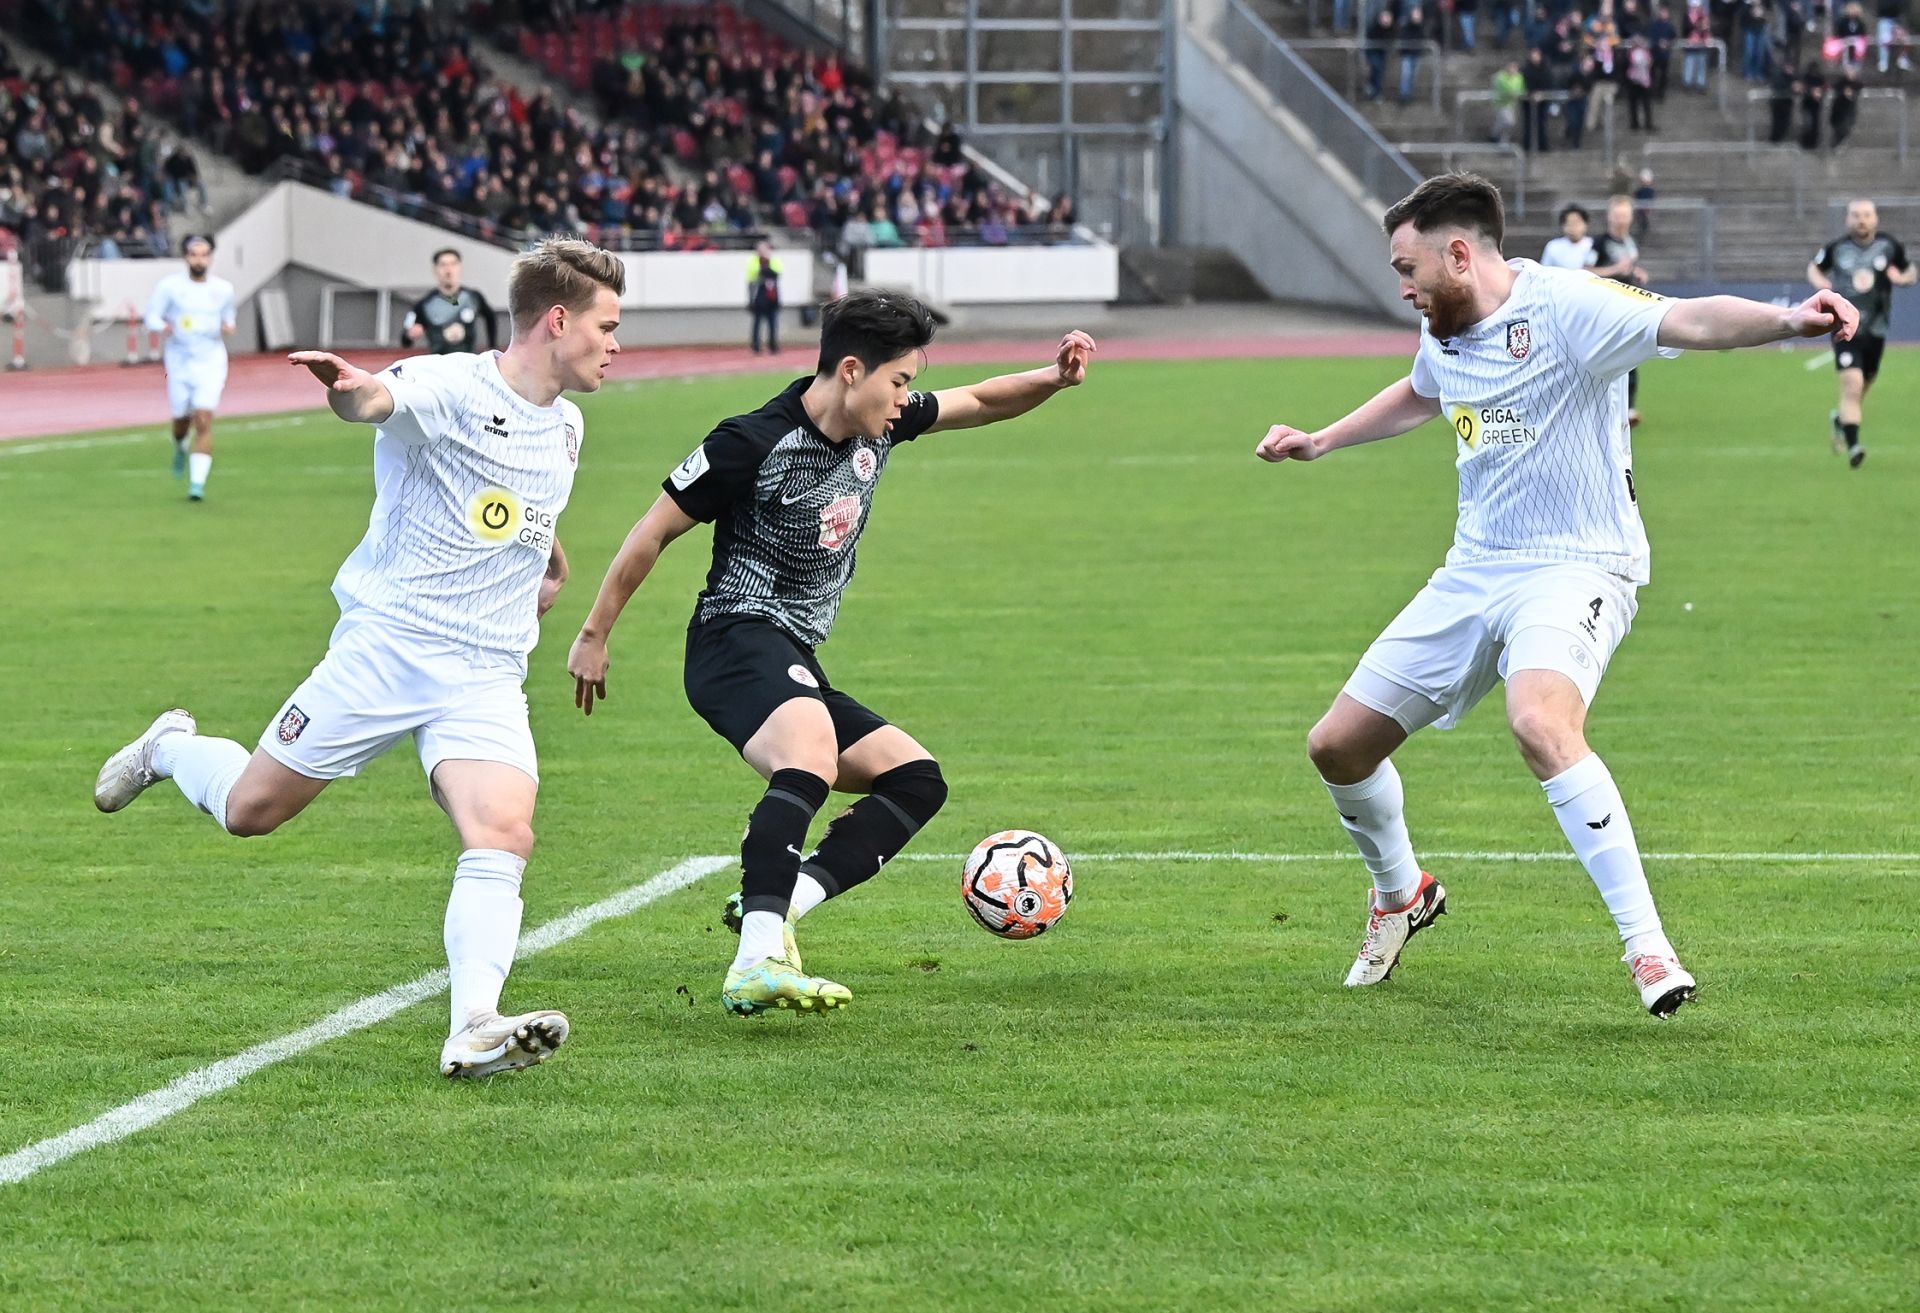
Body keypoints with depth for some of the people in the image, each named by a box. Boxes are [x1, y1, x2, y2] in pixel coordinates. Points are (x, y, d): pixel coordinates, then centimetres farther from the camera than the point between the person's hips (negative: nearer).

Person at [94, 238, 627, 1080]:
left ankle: (475, 1031, -30)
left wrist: (550, 565, 29)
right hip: (385, 647, -5)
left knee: (504, 838, -21)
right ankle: (172, 750, 40)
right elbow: (380, 400, -36)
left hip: (487, 680, 5)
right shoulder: (450, 387, -11)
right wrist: (349, 386, -56)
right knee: (250, 809, 6)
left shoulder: (565, 429, 14)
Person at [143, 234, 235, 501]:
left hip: (211, 361, 0)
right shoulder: (169, 286, -3)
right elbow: (152, 318, 0)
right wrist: (164, 327, -22)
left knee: (204, 423, -14)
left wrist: (228, 328, -4)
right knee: (181, 420, 9)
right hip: (180, 361, 0)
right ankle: (180, 447, 48)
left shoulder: (223, 289, 4)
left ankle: (198, 483, -13)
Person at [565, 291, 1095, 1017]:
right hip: (737, 638, -9)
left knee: (916, 779, 4)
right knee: (814, 758, -37)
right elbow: (653, 532, -5)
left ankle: (777, 907, -15)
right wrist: (594, 636, 1)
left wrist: (1052, 379, 4)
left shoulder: (880, 427, 8)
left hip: (796, 664, 10)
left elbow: (978, 403, 24)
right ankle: (757, 963, -50)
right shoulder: (754, 444, -14)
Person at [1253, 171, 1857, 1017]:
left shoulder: (1564, 308, -17)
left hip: (1574, 567, -8)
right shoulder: (1444, 332, 9)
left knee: (1541, 723, -37)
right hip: (1473, 572, 8)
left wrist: (1787, 320, -50)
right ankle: (1400, 894, 40)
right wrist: (1319, 442, 38)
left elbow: (1692, 322, -32)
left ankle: (1648, 948, -32)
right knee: (1337, 746, 9)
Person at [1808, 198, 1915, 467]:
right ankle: (1852, 446, -18)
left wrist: (1902, 278, -10)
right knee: (1852, 384, -19)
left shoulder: (1890, 246, 1)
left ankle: (1841, 419, 47)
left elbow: (1912, 272, 14)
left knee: (1862, 386, 15)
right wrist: (1820, 282, -6)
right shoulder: (1837, 248, -1)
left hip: (1875, 330, 3)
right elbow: (1814, 266, 16)